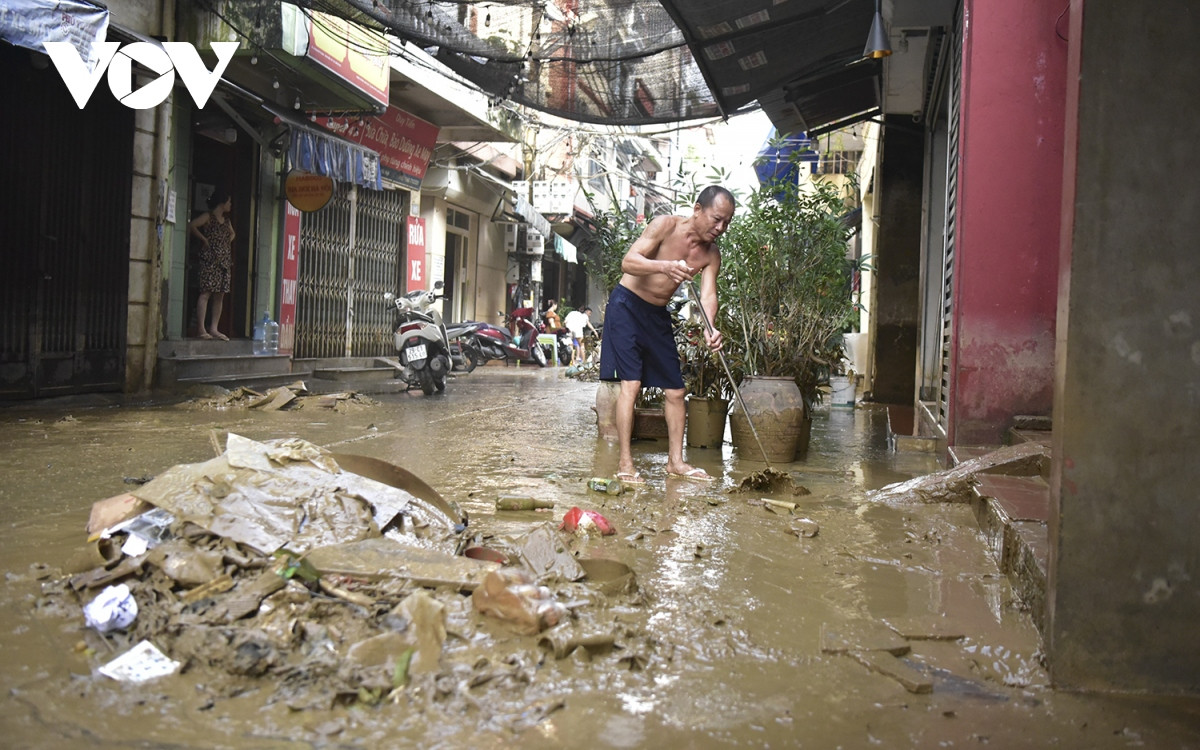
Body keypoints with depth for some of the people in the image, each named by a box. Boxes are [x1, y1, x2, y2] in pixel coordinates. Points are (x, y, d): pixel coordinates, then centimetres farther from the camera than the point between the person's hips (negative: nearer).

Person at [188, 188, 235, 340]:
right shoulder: (208, 216, -3)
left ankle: (214, 328, 8)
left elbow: (232, 233, 38)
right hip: (210, 259, -8)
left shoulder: (226, 220, 19)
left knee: (220, 295, 5)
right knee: (206, 293, -11)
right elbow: (192, 226, -16)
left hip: (224, 261, 8)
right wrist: (204, 239, -11)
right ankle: (202, 329, -14)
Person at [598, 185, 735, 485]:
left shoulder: (712, 254, -3)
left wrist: (709, 328, -36)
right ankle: (625, 462, -11)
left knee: (675, 390, 6)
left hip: (658, 314, 6)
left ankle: (675, 461, 17)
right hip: (627, 305, -6)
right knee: (631, 382, -15)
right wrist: (665, 265, -45)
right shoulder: (666, 226, -17)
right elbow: (628, 262, -26)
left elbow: (708, 294, -15)